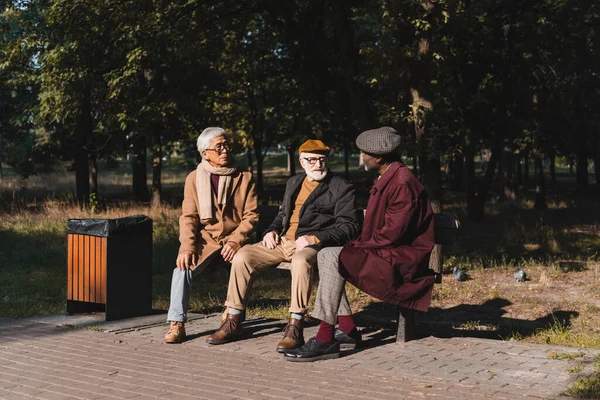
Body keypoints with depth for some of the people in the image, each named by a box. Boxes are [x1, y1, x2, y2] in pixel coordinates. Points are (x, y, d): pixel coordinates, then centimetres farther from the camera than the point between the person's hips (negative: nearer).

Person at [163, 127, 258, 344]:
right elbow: (188, 217, 1)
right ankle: (177, 324, -21)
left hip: (234, 240, 0)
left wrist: (236, 240, -16)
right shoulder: (194, 178, 8)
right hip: (205, 240, 1)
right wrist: (187, 248, -16)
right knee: (183, 266, -28)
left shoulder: (244, 178, 7)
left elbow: (251, 215, 1)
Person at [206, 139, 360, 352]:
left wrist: (314, 238, -19)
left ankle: (295, 327, -35)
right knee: (242, 256, -13)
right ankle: (233, 322, -5)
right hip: (282, 242, 6)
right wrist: (272, 230, 10)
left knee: (300, 260, -41)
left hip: (311, 246, -6)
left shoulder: (342, 188, 0)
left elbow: (348, 227, -8)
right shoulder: (293, 182, 21)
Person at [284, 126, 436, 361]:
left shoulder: (403, 183, -19)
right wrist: (359, 244, 5)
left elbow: (392, 233, -23)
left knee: (335, 259, -24)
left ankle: (325, 340, -23)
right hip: (384, 251, 11)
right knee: (325, 254, 4)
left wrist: (358, 245, -12)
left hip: (401, 258, -11)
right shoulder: (387, 179, 15)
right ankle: (347, 330, 1)